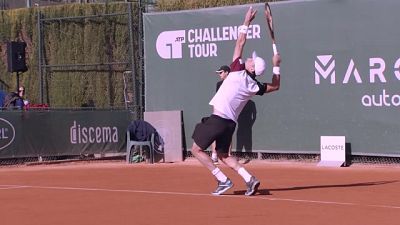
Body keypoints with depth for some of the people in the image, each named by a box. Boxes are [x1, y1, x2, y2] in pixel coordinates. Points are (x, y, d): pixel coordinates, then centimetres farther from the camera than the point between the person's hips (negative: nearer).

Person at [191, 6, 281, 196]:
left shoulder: (238, 72, -10)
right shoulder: (255, 87, 6)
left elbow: (240, 43, -4)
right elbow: (275, 86, 25)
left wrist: (247, 22, 3)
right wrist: (276, 66, 26)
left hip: (217, 119, -7)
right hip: (231, 122, 7)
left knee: (197, 149, 4)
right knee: (223, 155, 21)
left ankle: (223, 180, -4)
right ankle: (249, 179, 2)